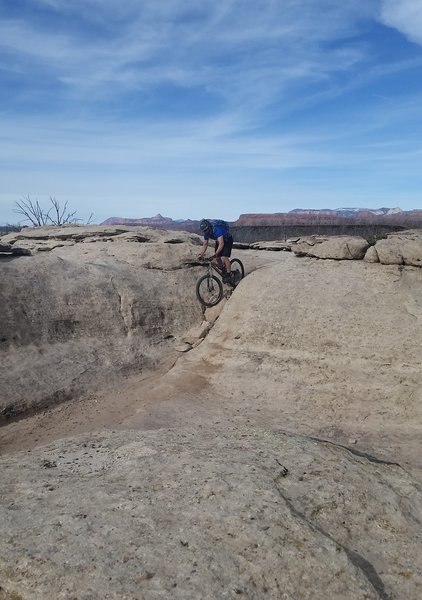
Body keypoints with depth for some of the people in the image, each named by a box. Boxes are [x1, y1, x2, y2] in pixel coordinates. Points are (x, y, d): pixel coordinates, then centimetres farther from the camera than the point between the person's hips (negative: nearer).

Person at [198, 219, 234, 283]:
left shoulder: (217, 229, -38)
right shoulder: (206, 232, -15)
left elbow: (221, 244, -46)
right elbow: (205, 244, -4)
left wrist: (216, 253, -56)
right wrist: (201, 255, -16)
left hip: (227, 240, -7)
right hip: (219, 241, 7)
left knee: (225, 257, -21)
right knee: (217, 258, -1)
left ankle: (229, 276, -16)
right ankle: (224, 272, 17)